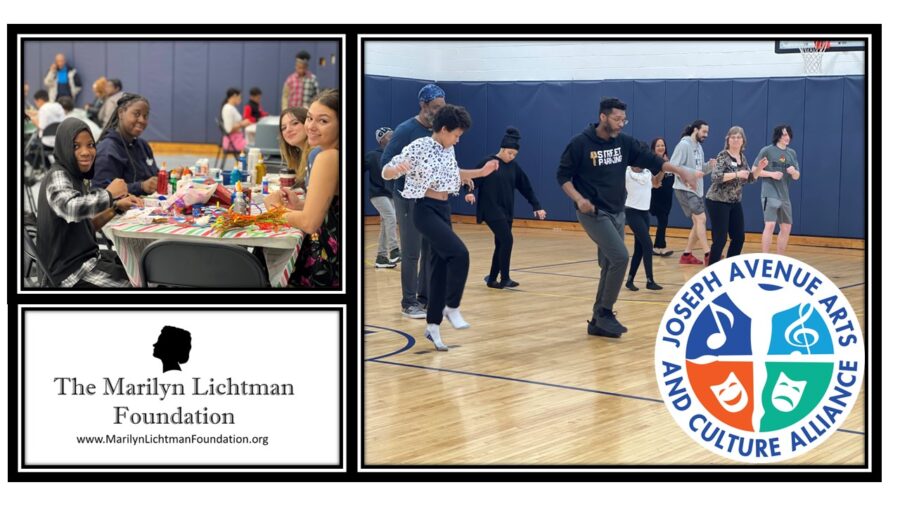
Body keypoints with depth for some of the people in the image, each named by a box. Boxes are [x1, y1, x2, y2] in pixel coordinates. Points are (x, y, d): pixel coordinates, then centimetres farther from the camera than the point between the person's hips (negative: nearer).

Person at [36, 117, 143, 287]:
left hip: (85, 259, 9)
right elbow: (70, 208, -37)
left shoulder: (73, 176, 12)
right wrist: (108, 194, -23)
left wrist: (116, 207, 2)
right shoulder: (57, 176, -14)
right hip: (72, 268, -9)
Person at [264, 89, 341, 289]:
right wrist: (298, 205, 5)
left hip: (324, 269, -8)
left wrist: (276, 208, -6)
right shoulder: (336, 155, 7)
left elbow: (309, 223, -23)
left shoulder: (328, 157, -22)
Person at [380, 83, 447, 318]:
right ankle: (409, 302, 8)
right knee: (412, 253, -2)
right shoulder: (406, 130, -11)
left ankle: (426, 297, 20)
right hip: (410, 200, -6)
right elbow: (386, 162, -13)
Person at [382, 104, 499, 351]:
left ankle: (433, 325, 15)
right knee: (459, 253, -23)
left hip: (444, 210, 8)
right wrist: (397, 169, -37)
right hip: (426, 210, -8)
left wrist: (480, 172, 21)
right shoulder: (419, 147, -13)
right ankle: (452, 307, -7)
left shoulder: (449, 151, 10)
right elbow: (386, 172, -15)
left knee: (440, 267, 7)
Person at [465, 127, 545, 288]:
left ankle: (492, 279, 20)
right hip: (491, 210, -6)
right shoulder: (488, 162, -6)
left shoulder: (514, 166, 9)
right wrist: (470, 192, -30)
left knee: (501, 244, 8)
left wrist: (537, 206, 9)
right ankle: (504, 278, -10)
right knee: (507, 240, -16)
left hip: (506, 212, 6)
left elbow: (526, 187, 12)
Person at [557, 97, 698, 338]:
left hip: (617, 213, 7)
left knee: (610, 266, 8)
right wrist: (578, 198, -22)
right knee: (620, 257, -19)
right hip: (593, 213, -7)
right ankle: (605, 313, -6)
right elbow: (563, 176, -7)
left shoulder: (624, 142, 4)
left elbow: (650, 160, 2)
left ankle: (599, 321, 18)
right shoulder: (580, 143, -11)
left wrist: (681, 171, -10)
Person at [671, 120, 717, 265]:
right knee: (701, 218, -14)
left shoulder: (699, 147, 14)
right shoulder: (684, 145, -14)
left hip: (696, 190, 9)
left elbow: (700, 170, 17)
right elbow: (673, 166, -20)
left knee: (697, 222, 9)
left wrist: (710, 165, -4)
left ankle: (687, 255, 16)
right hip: (685, 189, -9)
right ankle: (708, 255, -13)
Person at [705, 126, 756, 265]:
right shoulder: (722, 156, -12)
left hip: (735, 202, 8)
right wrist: (737, 174, -26)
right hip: (718, 202, -8)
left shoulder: (742, 158, 10)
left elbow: (750, 179, 14)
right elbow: (716, 176, -25)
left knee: (739, 238, 8)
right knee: (720, 239, -9)